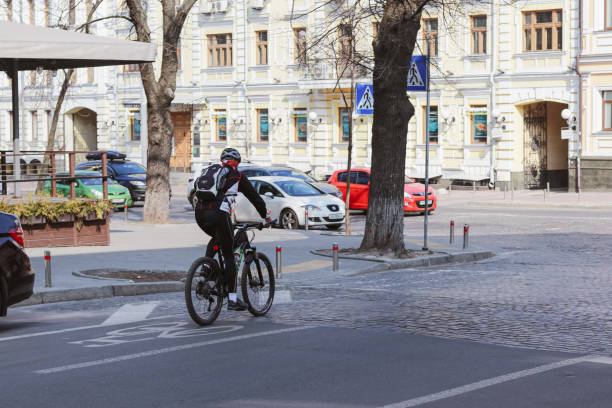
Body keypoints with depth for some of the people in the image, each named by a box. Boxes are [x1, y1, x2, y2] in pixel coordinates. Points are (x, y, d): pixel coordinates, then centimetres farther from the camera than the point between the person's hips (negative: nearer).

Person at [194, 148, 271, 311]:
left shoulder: (210, 171, 26)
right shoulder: (237, 176, 14)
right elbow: (255, 197, 18)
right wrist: (266, 217, 33)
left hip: (200, 213, 5)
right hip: (219, 213, -5)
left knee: (216, 239, 35)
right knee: (229, 256, 4)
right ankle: (232, 299, 3)